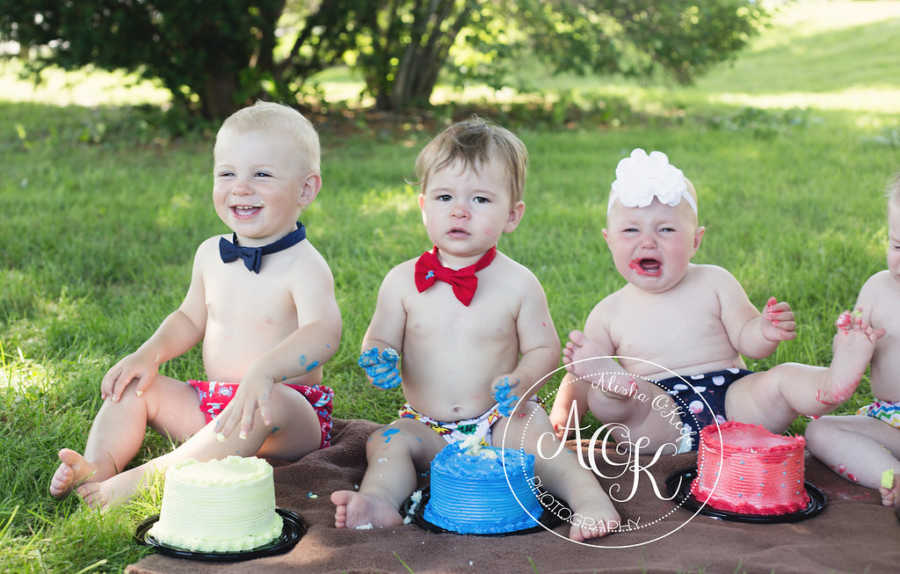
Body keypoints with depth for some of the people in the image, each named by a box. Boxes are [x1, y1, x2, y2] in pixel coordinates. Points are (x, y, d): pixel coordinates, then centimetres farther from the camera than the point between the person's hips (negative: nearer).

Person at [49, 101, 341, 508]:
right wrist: (150, 353, 3)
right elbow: (190, 318, 22)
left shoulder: (304, 266, -16)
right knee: (134, 385, 4)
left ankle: (147, 477, -38)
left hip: (293, 415, -7)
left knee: (265, 405, -38)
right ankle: (98, 467, -18)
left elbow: (323, 335, -34)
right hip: (212, 404, 7)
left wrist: (264, 370, -51)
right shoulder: (210, 254, 7)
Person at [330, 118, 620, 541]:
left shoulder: (518, 284, -4)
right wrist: (377, 358, -19)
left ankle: (589, 496, -34)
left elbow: (543, 348, 1)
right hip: (426, 426, 2)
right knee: (385, 442, -24)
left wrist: (521, 380, -21)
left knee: (533, 433, -30)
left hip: (499, 420, -2)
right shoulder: (402, 281, -1)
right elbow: (379, 340, 6)